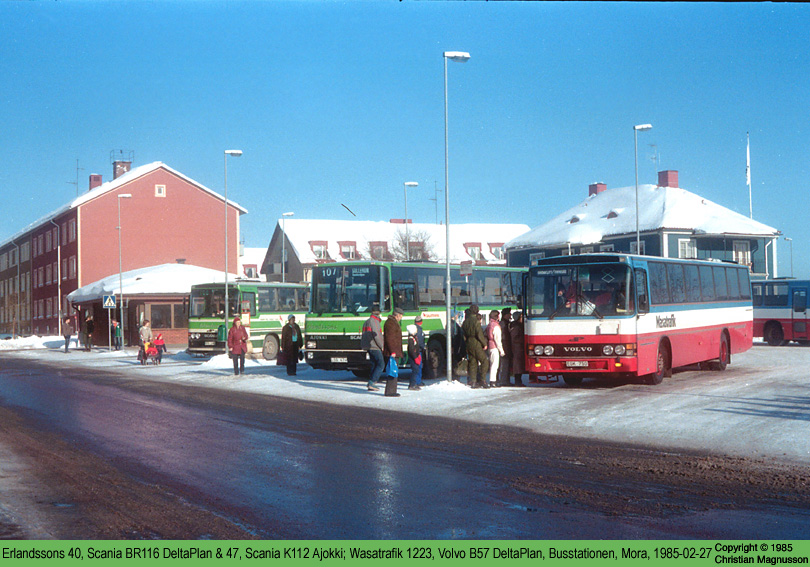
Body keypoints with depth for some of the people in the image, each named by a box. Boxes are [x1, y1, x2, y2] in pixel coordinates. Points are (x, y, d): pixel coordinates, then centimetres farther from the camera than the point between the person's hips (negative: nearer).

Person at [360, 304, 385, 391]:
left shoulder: (366, 322, 18)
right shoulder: (374, 321, -12)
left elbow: (363, 336, 22)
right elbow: (376, 335, -18)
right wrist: (382, 346, -9)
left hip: (369, 347, 10)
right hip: (375, 347, -10)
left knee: (374, 365, 12)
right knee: (381, 364, -8)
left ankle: (371, 385, 9)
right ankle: (372, 382, -16)